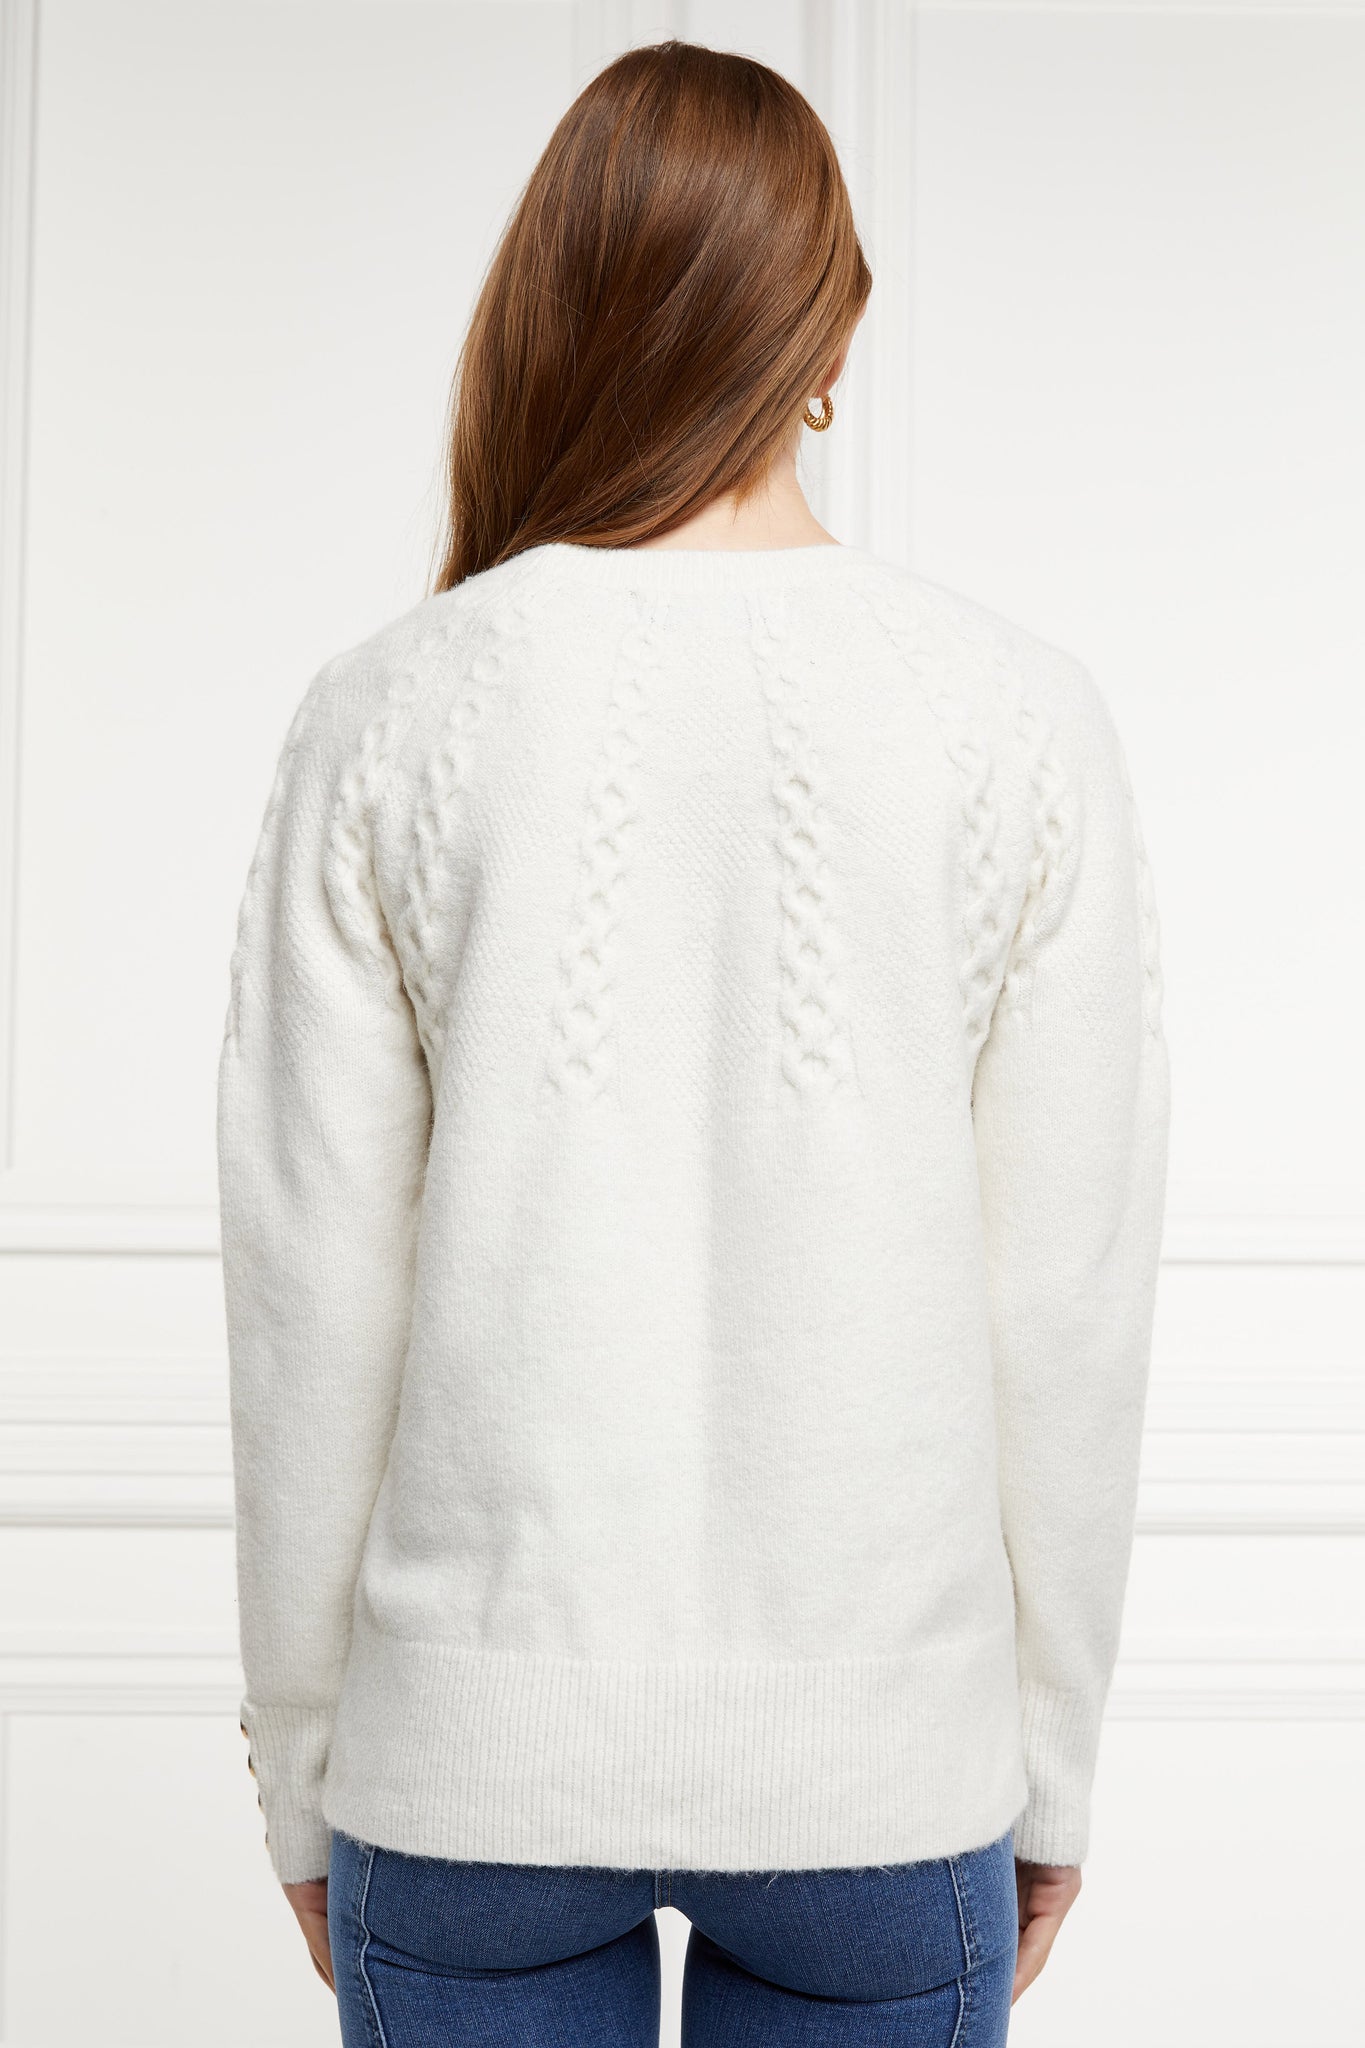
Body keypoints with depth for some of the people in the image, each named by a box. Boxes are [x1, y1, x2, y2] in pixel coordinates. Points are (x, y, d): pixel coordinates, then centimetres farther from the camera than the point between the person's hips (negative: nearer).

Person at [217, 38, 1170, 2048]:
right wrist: (1052, 1766, 8)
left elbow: (311, 1299, -4)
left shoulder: (392, 713, -6)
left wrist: (301, 1767, 8)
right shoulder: (1020, 715, -6)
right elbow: (1072, 1303, -4)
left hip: (471, 1748, 0)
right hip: (884, 1756, 1)